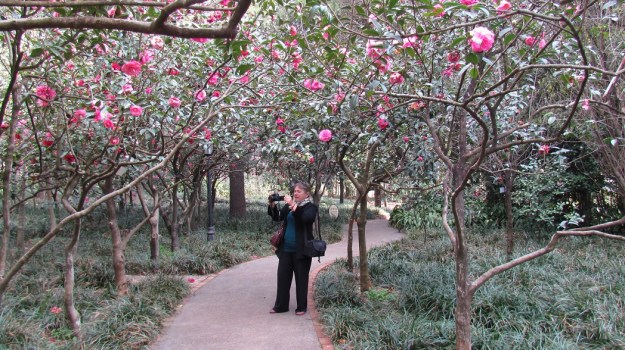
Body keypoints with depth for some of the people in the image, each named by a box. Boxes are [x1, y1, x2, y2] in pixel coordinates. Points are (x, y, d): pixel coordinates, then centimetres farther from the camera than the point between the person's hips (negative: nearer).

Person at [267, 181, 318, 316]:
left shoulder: (311, 207, -5)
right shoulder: (289, 205, 11)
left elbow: (305, 218, -24)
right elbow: (277, 217, 5)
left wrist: (293, 205, -29)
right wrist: (272, 205, -12)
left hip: (301, 250, -5)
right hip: (286, 249, 5)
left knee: (301, 278, 4)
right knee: (283, 276, 7)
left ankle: (301, 307, 15)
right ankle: (281, 305, 17)